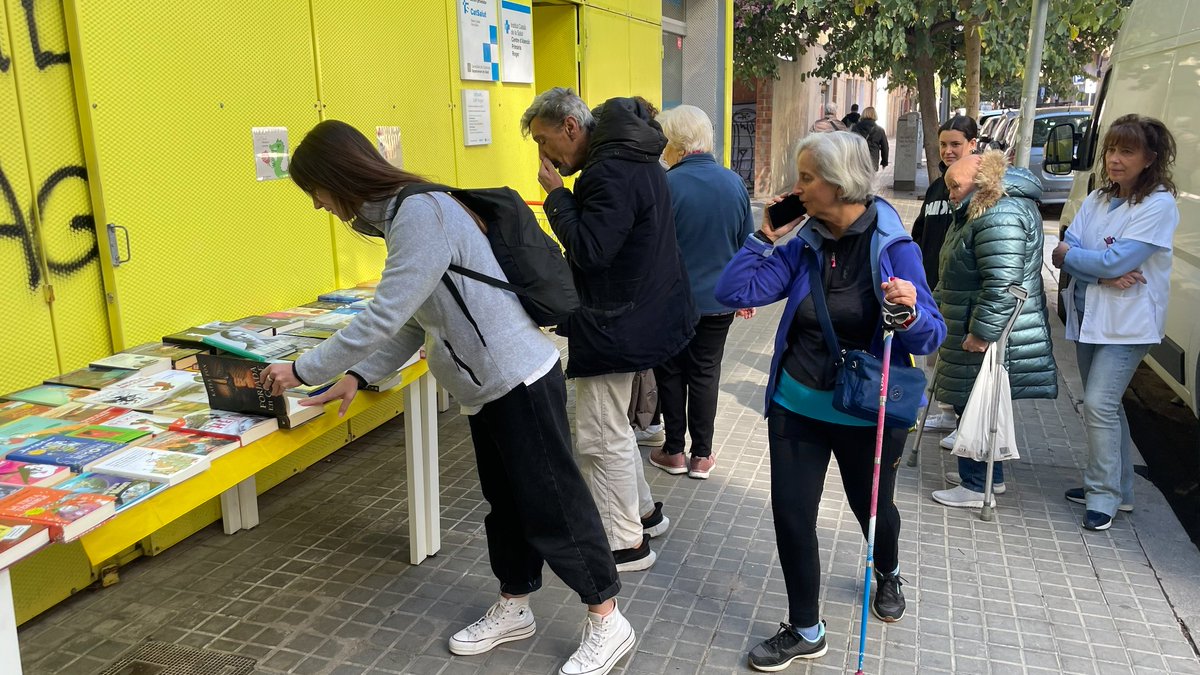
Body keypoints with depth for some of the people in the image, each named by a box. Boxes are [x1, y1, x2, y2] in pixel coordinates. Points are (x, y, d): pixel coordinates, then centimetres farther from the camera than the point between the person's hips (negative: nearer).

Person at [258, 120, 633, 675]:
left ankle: (607, 623, 17)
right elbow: (410, 320, 14)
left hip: (519, 381, -10)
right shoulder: (402, 216, 12)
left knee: (553, 506, 1)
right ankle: (513, 609, 37)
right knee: (505, 502, 20)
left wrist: (304, 370, -12)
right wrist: (358, 377, 6)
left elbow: (384, 317, -23)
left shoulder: (423, 214, -20)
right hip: (486, 387, 10)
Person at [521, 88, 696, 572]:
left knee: (601, 437, 0)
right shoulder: (632, 158, 11)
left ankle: (626, 544, 13)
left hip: (614, 325, -11)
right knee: (613, 427, 22)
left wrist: (556, 194, -16)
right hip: (637, 312, 11)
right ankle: (643, 512, 36)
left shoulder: (612, 173, -23)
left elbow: (589, 250, -26)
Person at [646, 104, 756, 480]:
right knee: (705, 374, 13)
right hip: (719, 300, 4)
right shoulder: (734, 183, -2)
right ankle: (702, 455, 19)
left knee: (671, 373, 13)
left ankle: (674, 451, 22)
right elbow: (746, 245, 7)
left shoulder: (665, 185, -17)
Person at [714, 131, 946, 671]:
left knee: (872, 507, 20)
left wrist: (911, 311, -35)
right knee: (791, 514, 3)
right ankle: (805, 631, 23)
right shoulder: (803, 246, -4)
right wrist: (765, 236, -10)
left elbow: (931, 338, -15)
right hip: (797, 405, 3)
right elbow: (732, 292, -9)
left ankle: (888, 574, 55)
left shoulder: (894, 248, -14)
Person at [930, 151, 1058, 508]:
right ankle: (990, 475, 29)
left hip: (991, 335, -11)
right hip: (975, 330, 11)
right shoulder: (984, 211, 16)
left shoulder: (1000, 214, -20)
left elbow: (1002, 283, -27)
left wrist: (981, 332, -24)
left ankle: (976, 486, 9)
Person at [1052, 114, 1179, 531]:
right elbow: (1064, 253, -3)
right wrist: (1103, 275, -18)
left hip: (1127, 323, -7)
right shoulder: (1096, 201, 8)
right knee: (1105, 405, 15)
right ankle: (1117, 488, 29)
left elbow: (1115, 262, -21)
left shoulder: (1159, 205, -13)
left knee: (1098, 403, -12)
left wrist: (1069, 254, -7)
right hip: (1089, 316, 7)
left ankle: (1104, 494, 3)